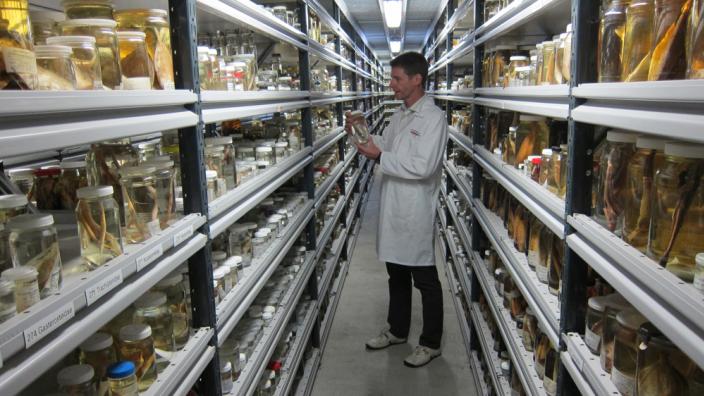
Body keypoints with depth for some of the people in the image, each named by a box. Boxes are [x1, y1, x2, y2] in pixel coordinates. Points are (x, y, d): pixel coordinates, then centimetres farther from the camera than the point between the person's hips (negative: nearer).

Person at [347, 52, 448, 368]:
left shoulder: (434, 117, -15)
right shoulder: (399, 115, 11)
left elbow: (423, 167, -24)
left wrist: (380, 156, -20)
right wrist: (366, 137, 0)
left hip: (416, 211, -8)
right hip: (392, 206, 8)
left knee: (425, 280, 6)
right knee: (396, 273, 20)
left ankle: (431, 343, 22)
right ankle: (397, 330, 37)